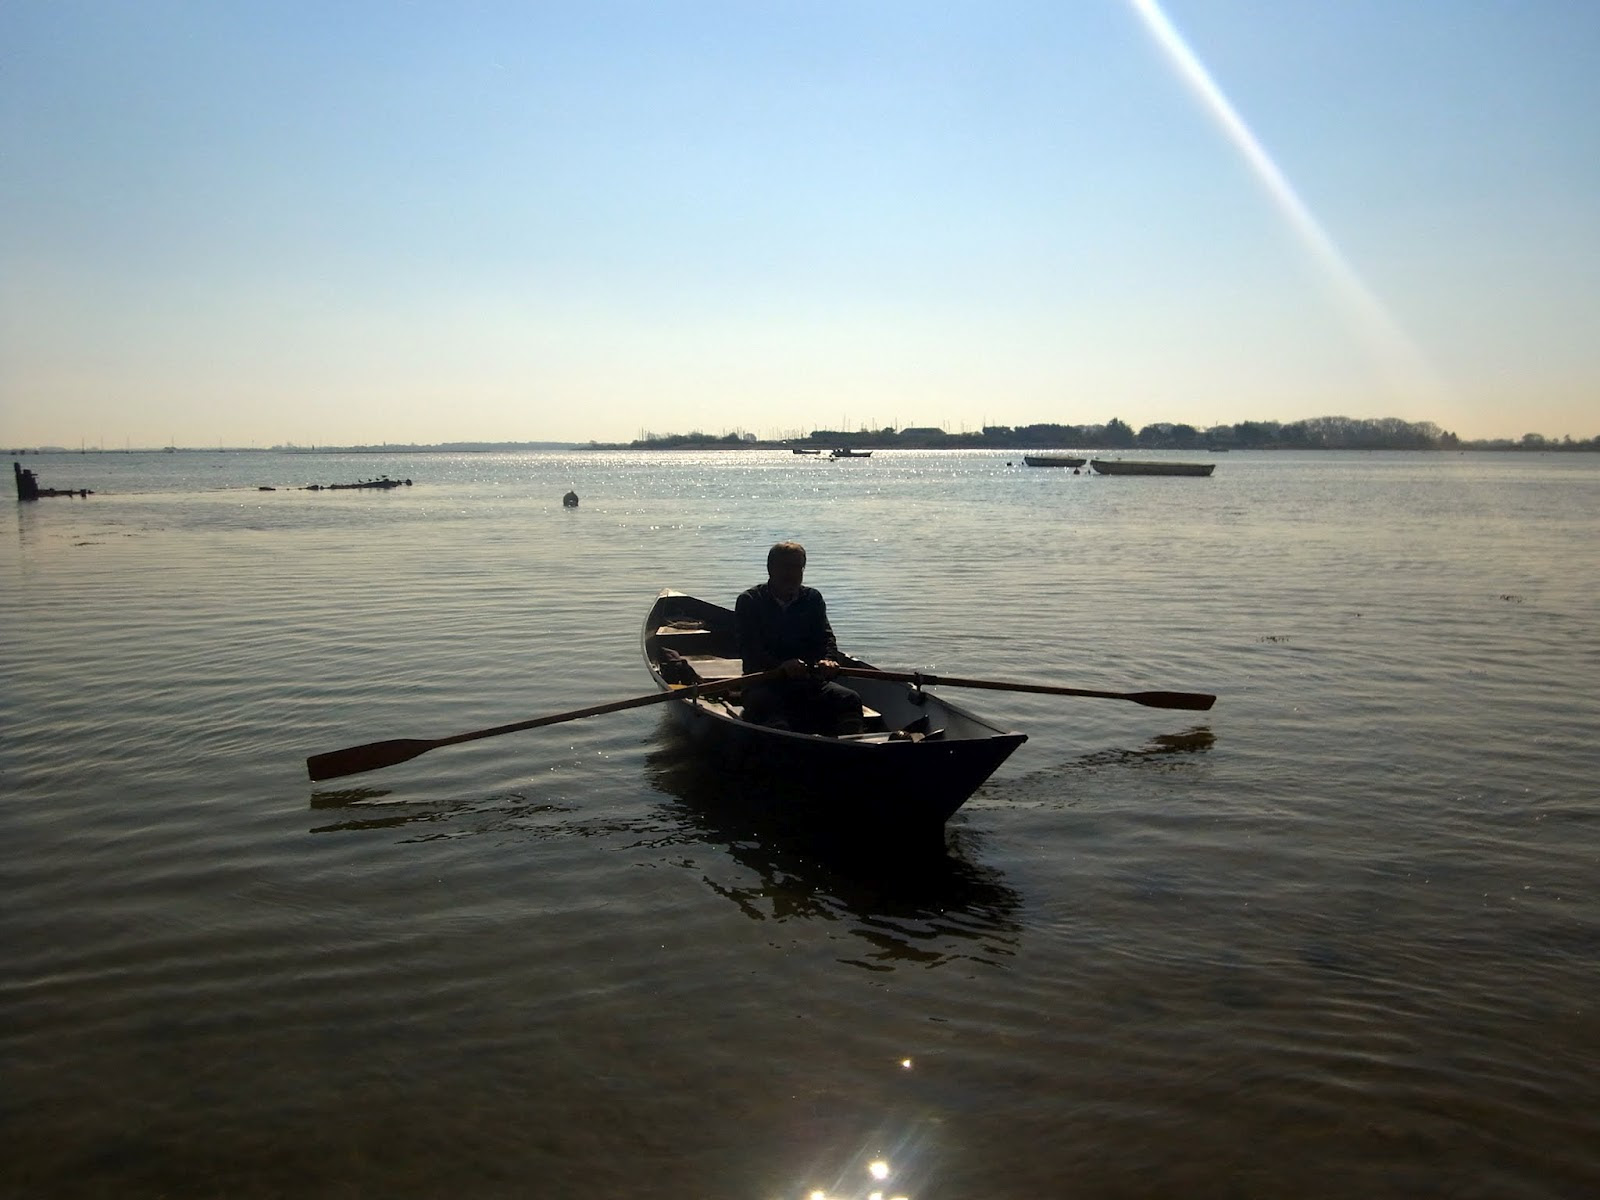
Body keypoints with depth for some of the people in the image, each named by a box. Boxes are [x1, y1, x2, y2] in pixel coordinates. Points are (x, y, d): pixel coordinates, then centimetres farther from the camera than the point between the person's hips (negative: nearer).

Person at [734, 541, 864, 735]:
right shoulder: (749, 601, 3)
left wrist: (829, 660, -23)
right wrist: (782, 666, -31)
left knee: (850, 700, -22)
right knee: (766, 705, -39)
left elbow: (825, 637, 5)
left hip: (808, 680, 4)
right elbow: (749, 649, -10)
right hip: (764, 683, -4)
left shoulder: (812, 598, 16)